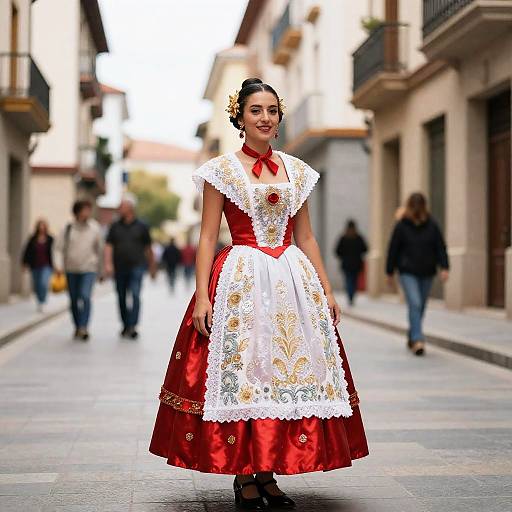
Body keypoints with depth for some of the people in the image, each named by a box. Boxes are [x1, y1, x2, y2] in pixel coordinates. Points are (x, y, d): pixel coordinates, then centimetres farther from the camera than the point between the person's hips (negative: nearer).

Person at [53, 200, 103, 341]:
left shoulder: (95, 228, 2)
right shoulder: (68, 228, 1)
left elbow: (100, 249, 10)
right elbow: (59, 247, 1)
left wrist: (100, 269, 13)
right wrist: (58, 265, -13)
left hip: (89, 269, -2)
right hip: (71, 269, 2)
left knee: (85, 296, -20)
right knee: (73, 300, 8)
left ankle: (83, 327, -21)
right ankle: (77, 327, 23)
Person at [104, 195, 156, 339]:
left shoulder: (141, 226, 4)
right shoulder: (115, 226, 9)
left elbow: (148, 248, 10)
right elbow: (108, 246, 3)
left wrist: (152, 267, 14)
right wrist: (108, 264, -11)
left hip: (136, 267, -3)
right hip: (119, 268, 3)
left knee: (135, 296, -16)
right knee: (121, 298, 8)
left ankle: (132, 326, -21)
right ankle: (125, 326, 21)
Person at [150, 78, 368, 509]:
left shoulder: (296, 170, 12)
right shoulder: (222, 170, 1)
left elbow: (306, 237, 14)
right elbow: (208, 237, -2)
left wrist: (327, 292, 9)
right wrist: (202, 296, -11)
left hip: (294, 281, 4)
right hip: (241, 280, -4)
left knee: (290, 368, 3)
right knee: (239, 369, -3)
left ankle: (267, 473, 15)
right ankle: (243, 476, 10)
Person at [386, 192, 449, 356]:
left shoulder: (431, 225, 1)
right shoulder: (402, 226, -5)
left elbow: (440, 247, 2)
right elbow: (393, 249, 0)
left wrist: (444, 268, -10)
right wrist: (390, 273, 3)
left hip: (427, 273, 3)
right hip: (408, 273, -3)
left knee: (420, 307, 11)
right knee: (414, 304, -16)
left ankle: (412, 337, 27)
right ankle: (417, 340, -20)